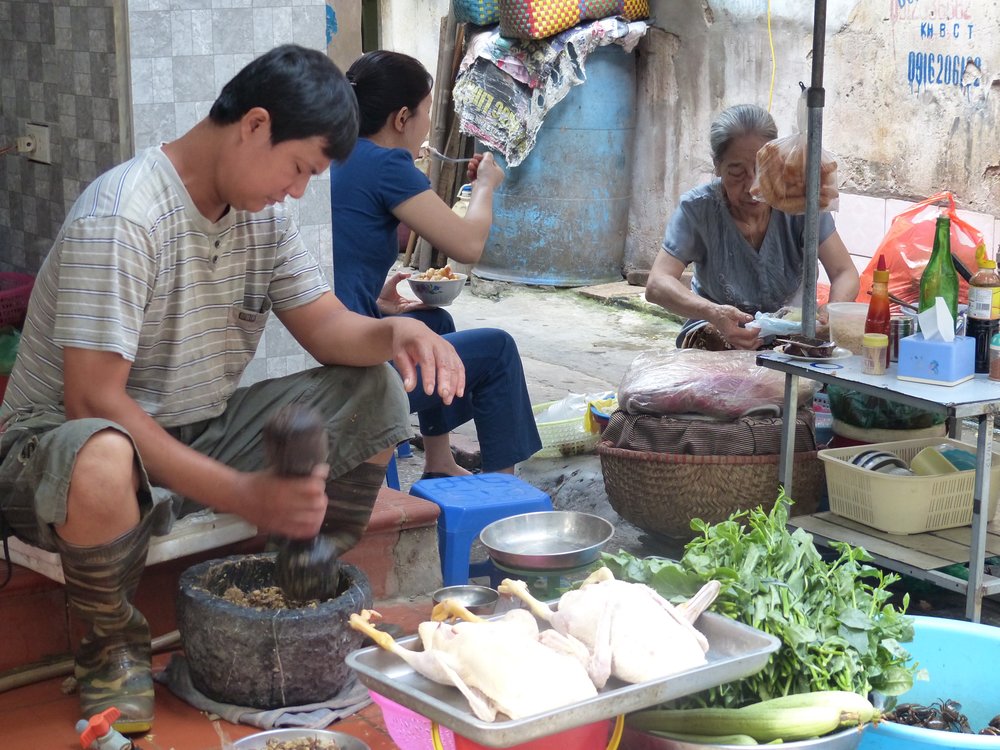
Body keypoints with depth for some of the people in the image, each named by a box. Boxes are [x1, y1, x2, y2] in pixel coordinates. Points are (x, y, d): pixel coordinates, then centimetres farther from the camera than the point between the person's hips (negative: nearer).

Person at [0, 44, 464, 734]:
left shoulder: (262, 214, 2)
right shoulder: (119, 219, -25)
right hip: (62, 438, -7)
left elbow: (327, 327, 5)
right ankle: (114, 646, -12)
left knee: (377, 394, -5)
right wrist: (243, 494, -32)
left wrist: (397, 332, -21)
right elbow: (93, 401, -29)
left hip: (200, 432, 8)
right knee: (100, 467, -44)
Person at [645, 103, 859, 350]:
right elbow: (657, 285, -24)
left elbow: (845, 274, -14)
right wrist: (713, 313, -44)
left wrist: (828, 318, -38)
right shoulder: (698, 208, -15)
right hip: (719, 330, -1)